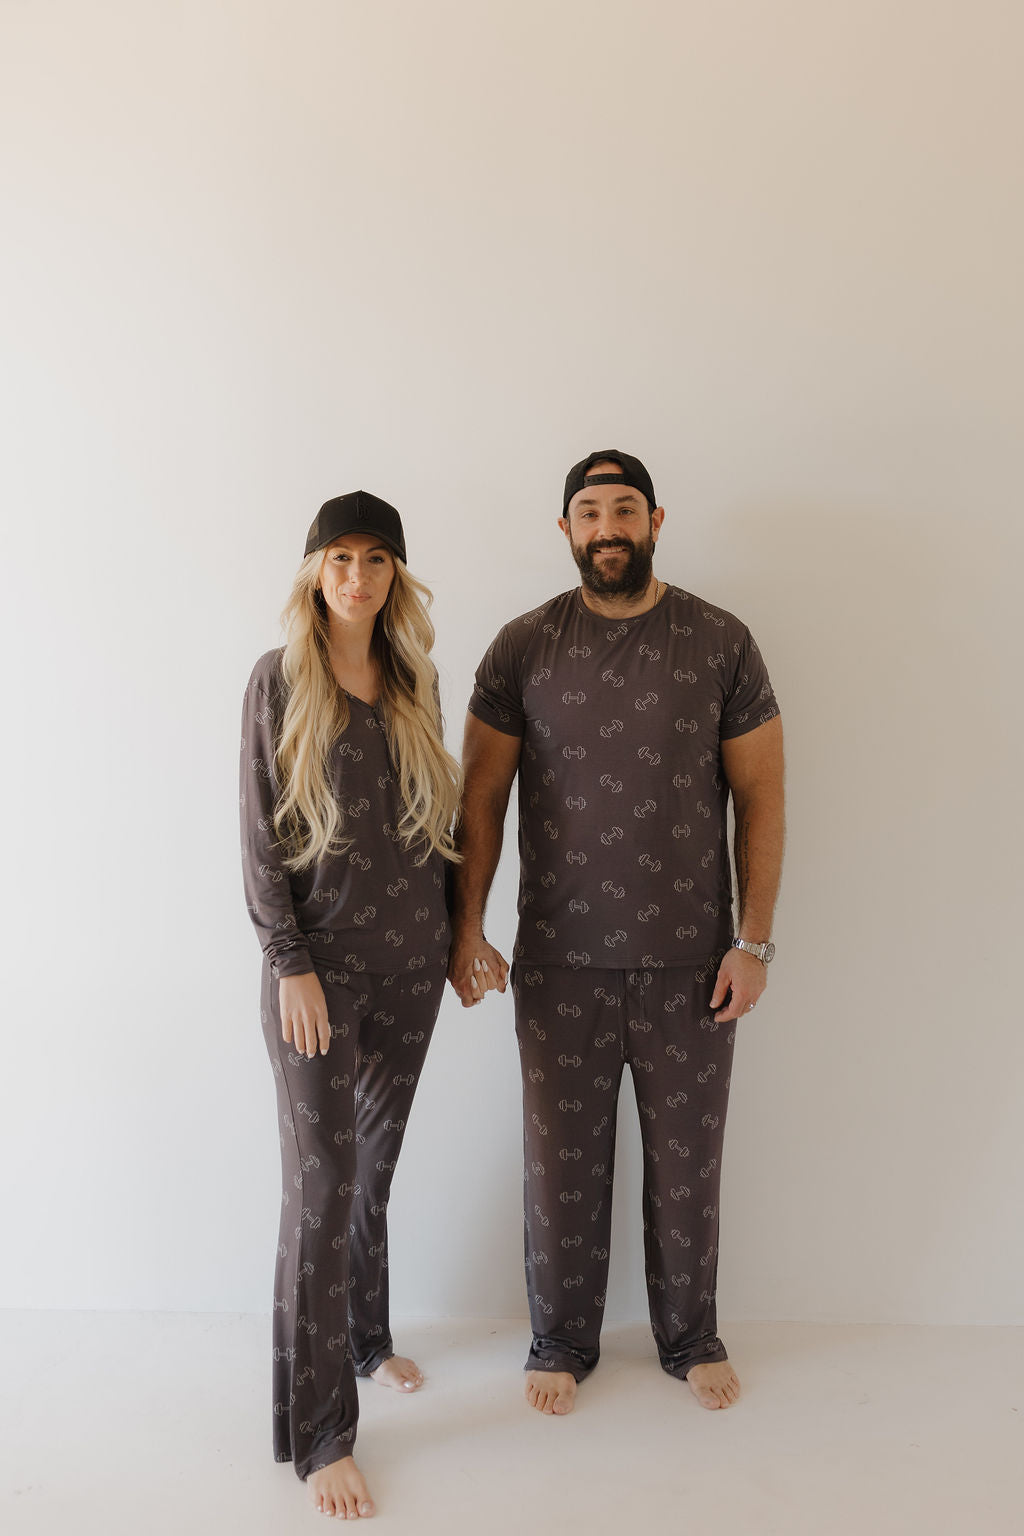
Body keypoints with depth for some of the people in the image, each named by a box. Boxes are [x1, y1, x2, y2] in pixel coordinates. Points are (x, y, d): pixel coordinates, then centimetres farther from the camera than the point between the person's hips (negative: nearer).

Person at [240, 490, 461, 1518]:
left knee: (374, 1169, 16)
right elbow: (259, 835, -8)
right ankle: (317, 1432, 10)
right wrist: (291, 963, -13)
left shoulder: (414, 680, 7)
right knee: (321, 1185, -2)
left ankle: (366, 1338, 38)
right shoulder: (280, 680, -6)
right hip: (321, 962, -4)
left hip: (410, 959, 5)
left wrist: (451, 931, 12)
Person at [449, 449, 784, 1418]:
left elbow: (760, 798, 1)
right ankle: (562, 1342, 33)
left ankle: (690, 1338, 37)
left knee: (687, 1160, 14)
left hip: (691, 961, 0)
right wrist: (466, 929, -3)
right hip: (561, 960, 0)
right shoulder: (523, 646, 0)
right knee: (563, 1160, 11)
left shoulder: (721, 643, -1)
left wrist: (753, 940, -4)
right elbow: (480, 799, 2)